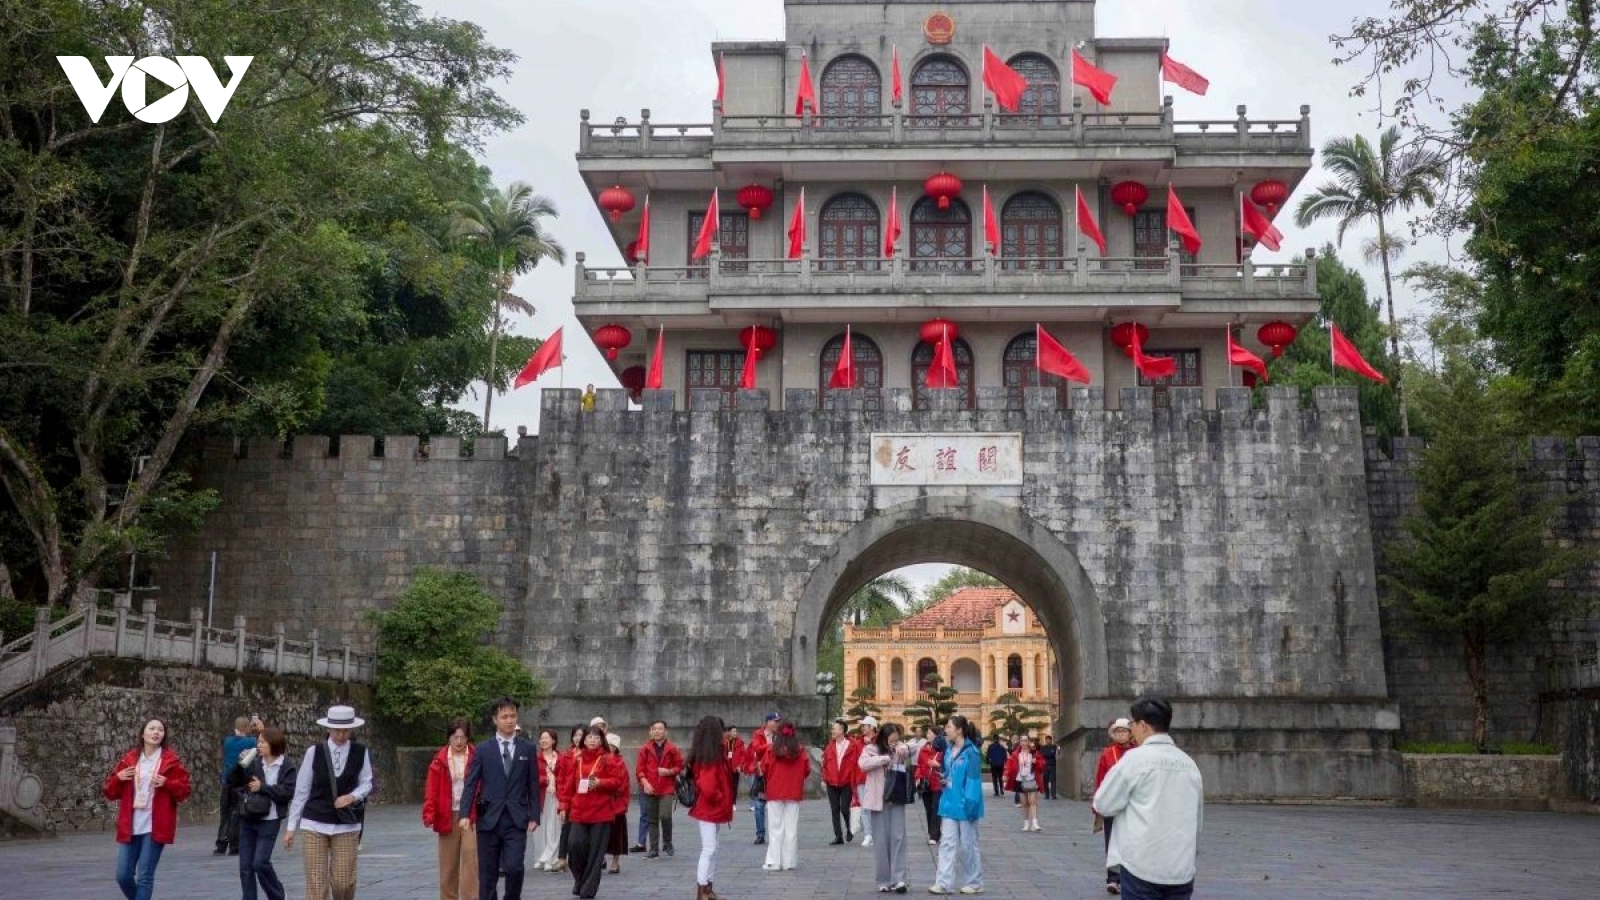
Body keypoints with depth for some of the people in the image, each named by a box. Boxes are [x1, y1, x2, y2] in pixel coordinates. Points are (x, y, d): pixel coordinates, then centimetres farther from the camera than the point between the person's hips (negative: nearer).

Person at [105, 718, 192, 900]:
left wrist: (166, 783, -16)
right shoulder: (129, 759, 8)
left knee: (145, 876, -4)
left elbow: (185, 790, 1)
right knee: (123, 875, 4)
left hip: (155, 826, -3)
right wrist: (118, 778, -6)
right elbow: (110, 792, 13)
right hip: (130, 826, 4)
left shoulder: (171, 760, 0)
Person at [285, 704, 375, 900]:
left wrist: (353, 796, -13)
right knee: (316, 883, -4)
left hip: (346, 826, 0)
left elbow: (367, 783, 8)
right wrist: (291, 826, 5)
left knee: (343, 882, 1)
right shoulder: (314, 752, -4)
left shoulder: (361, 753, -2)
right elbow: (301, 791, 2)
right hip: (315, 825, 0)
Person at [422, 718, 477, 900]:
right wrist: (428, 815, -14)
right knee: (448, 862, 8)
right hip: (447, 817, 2)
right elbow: (432, 790, -3)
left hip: (471, 816, -2)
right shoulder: (440, 760, 3)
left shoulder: (476, 757, 0)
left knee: (471, 859, -9)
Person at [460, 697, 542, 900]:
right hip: (489, 819, 1)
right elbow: (470, 784, 0)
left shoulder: (528, 748, 6)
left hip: (517, 820, 0)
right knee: (487, 873, 5)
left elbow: (534, 785, 6)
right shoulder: (483, 749, 4)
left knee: (514, 867, -14)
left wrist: (534, 816, -1)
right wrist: (464, 814, -13)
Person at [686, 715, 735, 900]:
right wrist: (719, 798, -9)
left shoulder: (717, 754, 10)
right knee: (709, 850, -8)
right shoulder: (708, 757, -19)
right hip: (708, 809, -10)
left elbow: (725, 774, 11)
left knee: (711, 850, 14)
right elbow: (707, 785, -24)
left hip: (713, 808, 10)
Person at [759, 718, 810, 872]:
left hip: (775, 793, -1)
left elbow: (764, 769, 0)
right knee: (791, 827, 7)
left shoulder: (771, 750, -9)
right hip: (794, 793, 1)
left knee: (776, 827, 6)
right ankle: (788, 861, 8)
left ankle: (773, 861, 5)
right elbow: (807, 771, 1)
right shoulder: (800, 751, -6)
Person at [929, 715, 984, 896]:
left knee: (968, 844, 6)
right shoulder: (949, 750, 8)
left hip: (964, 805, -7)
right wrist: (943, 778, 2)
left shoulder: (970, 752, -15)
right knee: (947, 843, 3)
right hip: (950, 803, 7)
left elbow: (974, 780, -17)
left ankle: (974, 883, 19)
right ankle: (944, 883, 4)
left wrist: (970, 804, -20)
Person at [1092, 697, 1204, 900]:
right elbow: (1198, 815, 16)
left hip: (1143, 866, -5)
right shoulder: (1189, 763, 8)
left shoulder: (1135, 758, -8)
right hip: (1182, 868, 5)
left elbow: (1104, 804, -2)